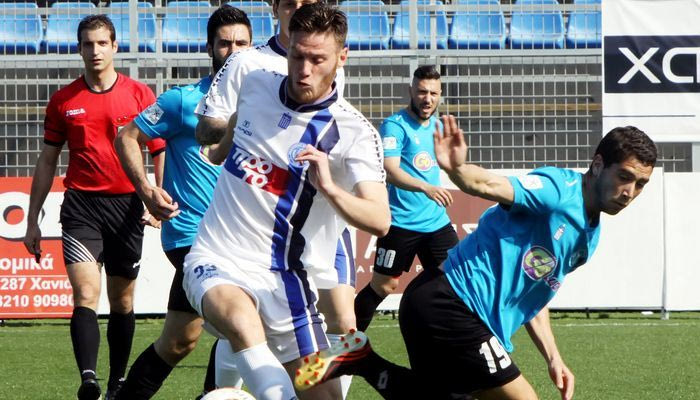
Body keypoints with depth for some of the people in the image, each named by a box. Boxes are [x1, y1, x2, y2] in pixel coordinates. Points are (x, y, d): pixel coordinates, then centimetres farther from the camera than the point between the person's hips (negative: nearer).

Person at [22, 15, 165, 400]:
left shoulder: (141, 95, 2)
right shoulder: (63, 101, 6)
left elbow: (160, 152, 6)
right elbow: (47, 161, 13)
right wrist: (33, 220, 12)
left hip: (126, 205, 1)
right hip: (81, 205, 0)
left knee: (122, 300, 8)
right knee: (86, 293, -16)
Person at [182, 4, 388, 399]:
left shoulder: (354, 133, -11)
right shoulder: (255, 85, 1)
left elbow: (380, 220, -24)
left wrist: (329, 188, -38)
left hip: (283, 278, 0)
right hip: (217, 261, 1)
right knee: (242, 320, -34)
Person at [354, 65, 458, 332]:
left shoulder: (437, 126, 11)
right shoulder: (395, 125, -12)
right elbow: (390, 171, -26)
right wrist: (425, 187, -38)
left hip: (436, 220, 6)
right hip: (401, 222, -6)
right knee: (383, 285, 1)